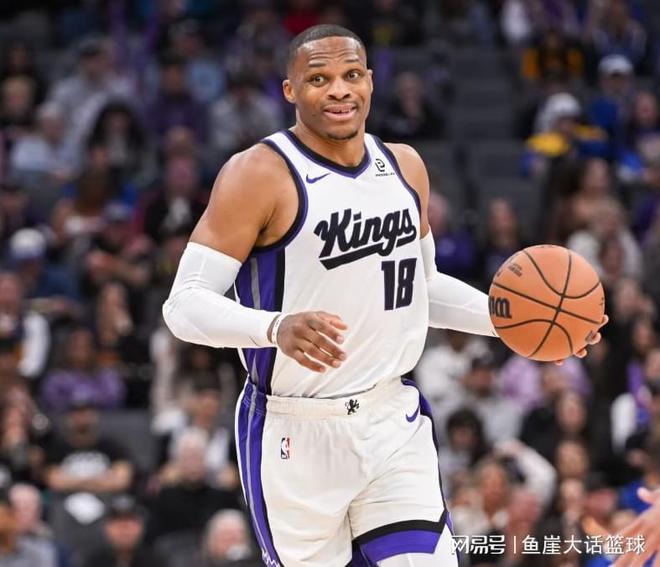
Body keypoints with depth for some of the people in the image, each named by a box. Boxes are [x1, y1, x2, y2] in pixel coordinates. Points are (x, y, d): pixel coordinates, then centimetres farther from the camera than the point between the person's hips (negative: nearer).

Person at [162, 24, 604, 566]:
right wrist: (276, 328, -35)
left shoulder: (405, 167, 8)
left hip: (395, 423, 5)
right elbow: (184, 304, -17)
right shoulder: (259, 175, -12)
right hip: (296, 435, -5)